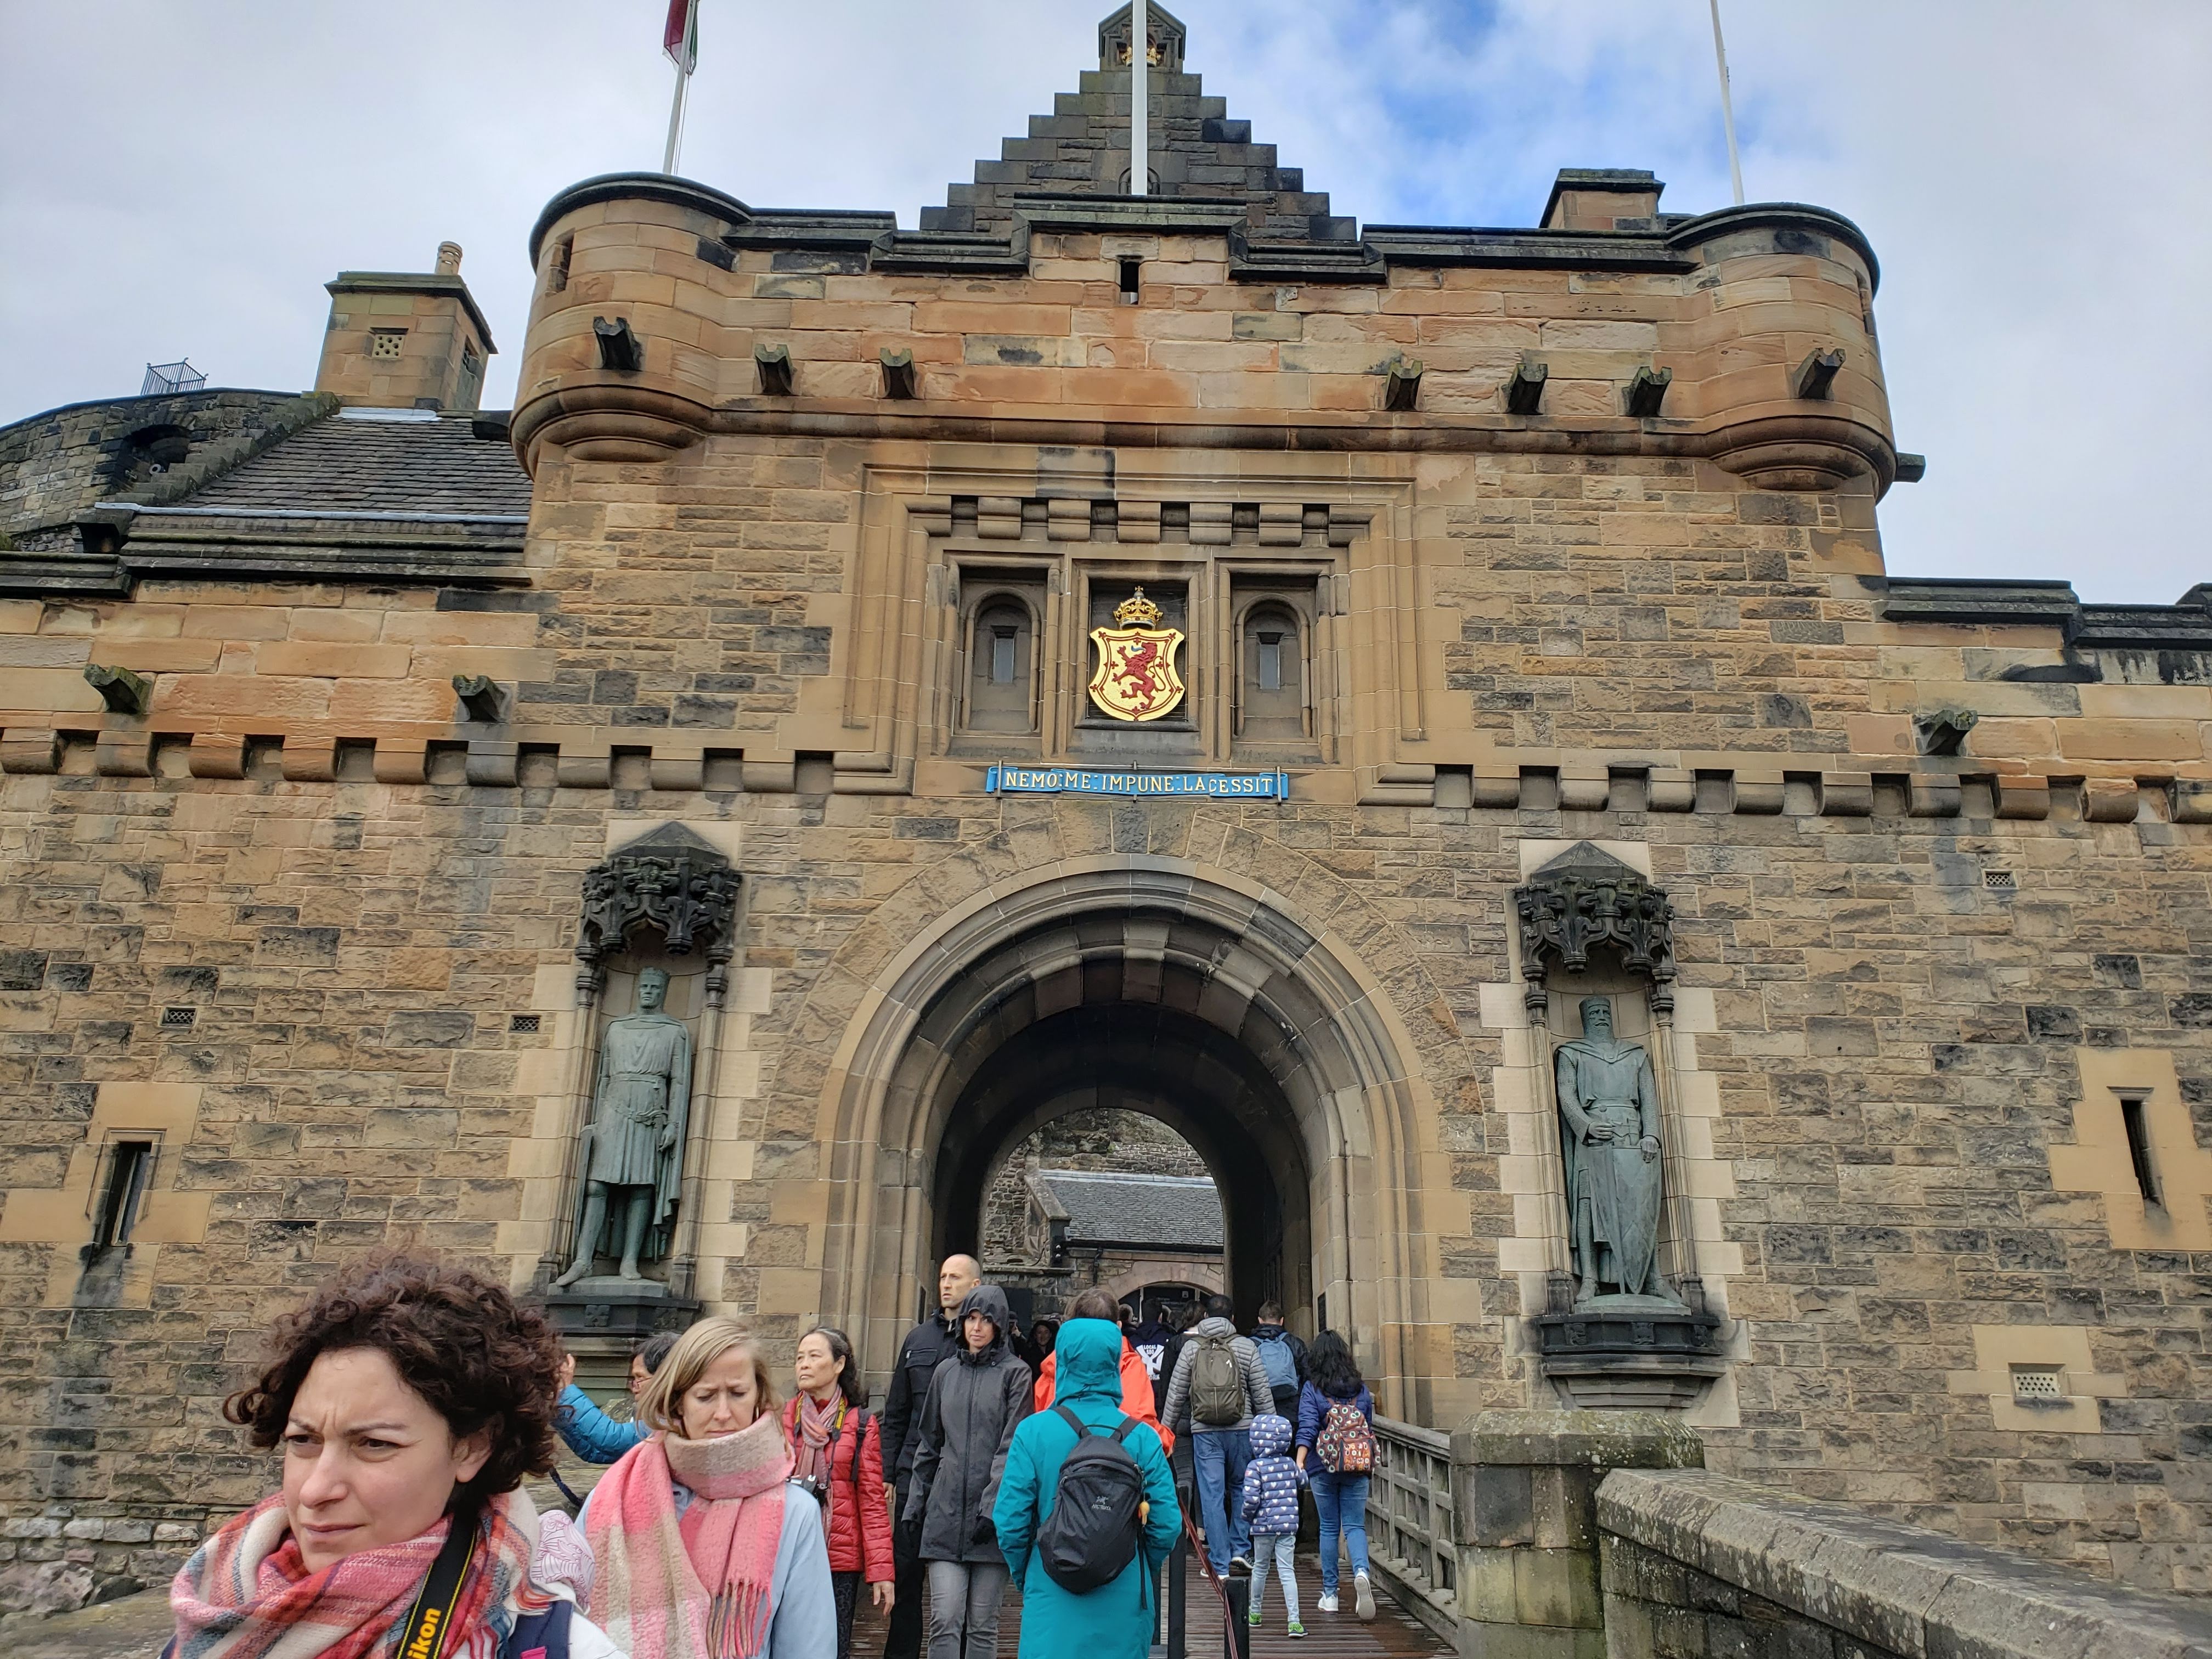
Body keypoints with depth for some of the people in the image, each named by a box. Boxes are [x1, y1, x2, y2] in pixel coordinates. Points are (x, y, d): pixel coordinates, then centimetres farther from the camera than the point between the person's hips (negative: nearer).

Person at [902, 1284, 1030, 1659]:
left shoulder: (1015, 1373, 1)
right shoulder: (946, 1371, 13)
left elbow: (1011, 1446, -6)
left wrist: (992, 1506, -14)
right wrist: (915, 1504, 15)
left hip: (992, 1518, -3)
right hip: (945, 1513, 3)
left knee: (982, 1625, 4)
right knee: (944, 1620, -5)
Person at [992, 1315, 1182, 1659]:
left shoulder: (1033, 1432, -9)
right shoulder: (1143, 1437, -8)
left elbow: (1009, 1522, -7)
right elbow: (1168, 1525, -6)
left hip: (1052, 1607, -1)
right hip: (1124, 1612, 1)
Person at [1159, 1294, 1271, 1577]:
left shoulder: (1191, 1348, 2)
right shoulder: (1246, 1346, 1)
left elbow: (1176, 1394, 4)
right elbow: (1262, 1394, 0)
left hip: (1204, 1432, 0)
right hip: (1241, 1429, 0)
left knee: (1211, 1495, 4)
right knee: (1241, 1489, 19)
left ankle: (1220, 1566, 6)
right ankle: (1240, 1550, 15)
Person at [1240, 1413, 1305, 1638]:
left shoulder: (1255, 1466, -13)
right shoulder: (1290, 1464, 1)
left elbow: (1252, 1498, -20)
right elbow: (1303, 1481, 20)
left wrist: (1247, 1516, -2)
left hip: (1264, 1525, -2)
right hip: (1288, 1525, 3)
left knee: (1260, 1568, 15)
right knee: (1286, 1571, 2)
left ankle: (1255, 1614, 30)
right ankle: (1294, 1620, -8)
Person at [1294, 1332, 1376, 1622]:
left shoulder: (1311, 1389, -4)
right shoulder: (1361, 1388, 4)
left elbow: (1307, 1429, -14)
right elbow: (1370, 1428, 11)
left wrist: (1299, 1462, -18)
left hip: (1323, 1467, -1)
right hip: (1358, 1467, 1)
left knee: (1329, 1528, 10)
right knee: (1355, 1525, 6)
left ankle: (1330, 1595, 15)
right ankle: (1361, 1571, -22)